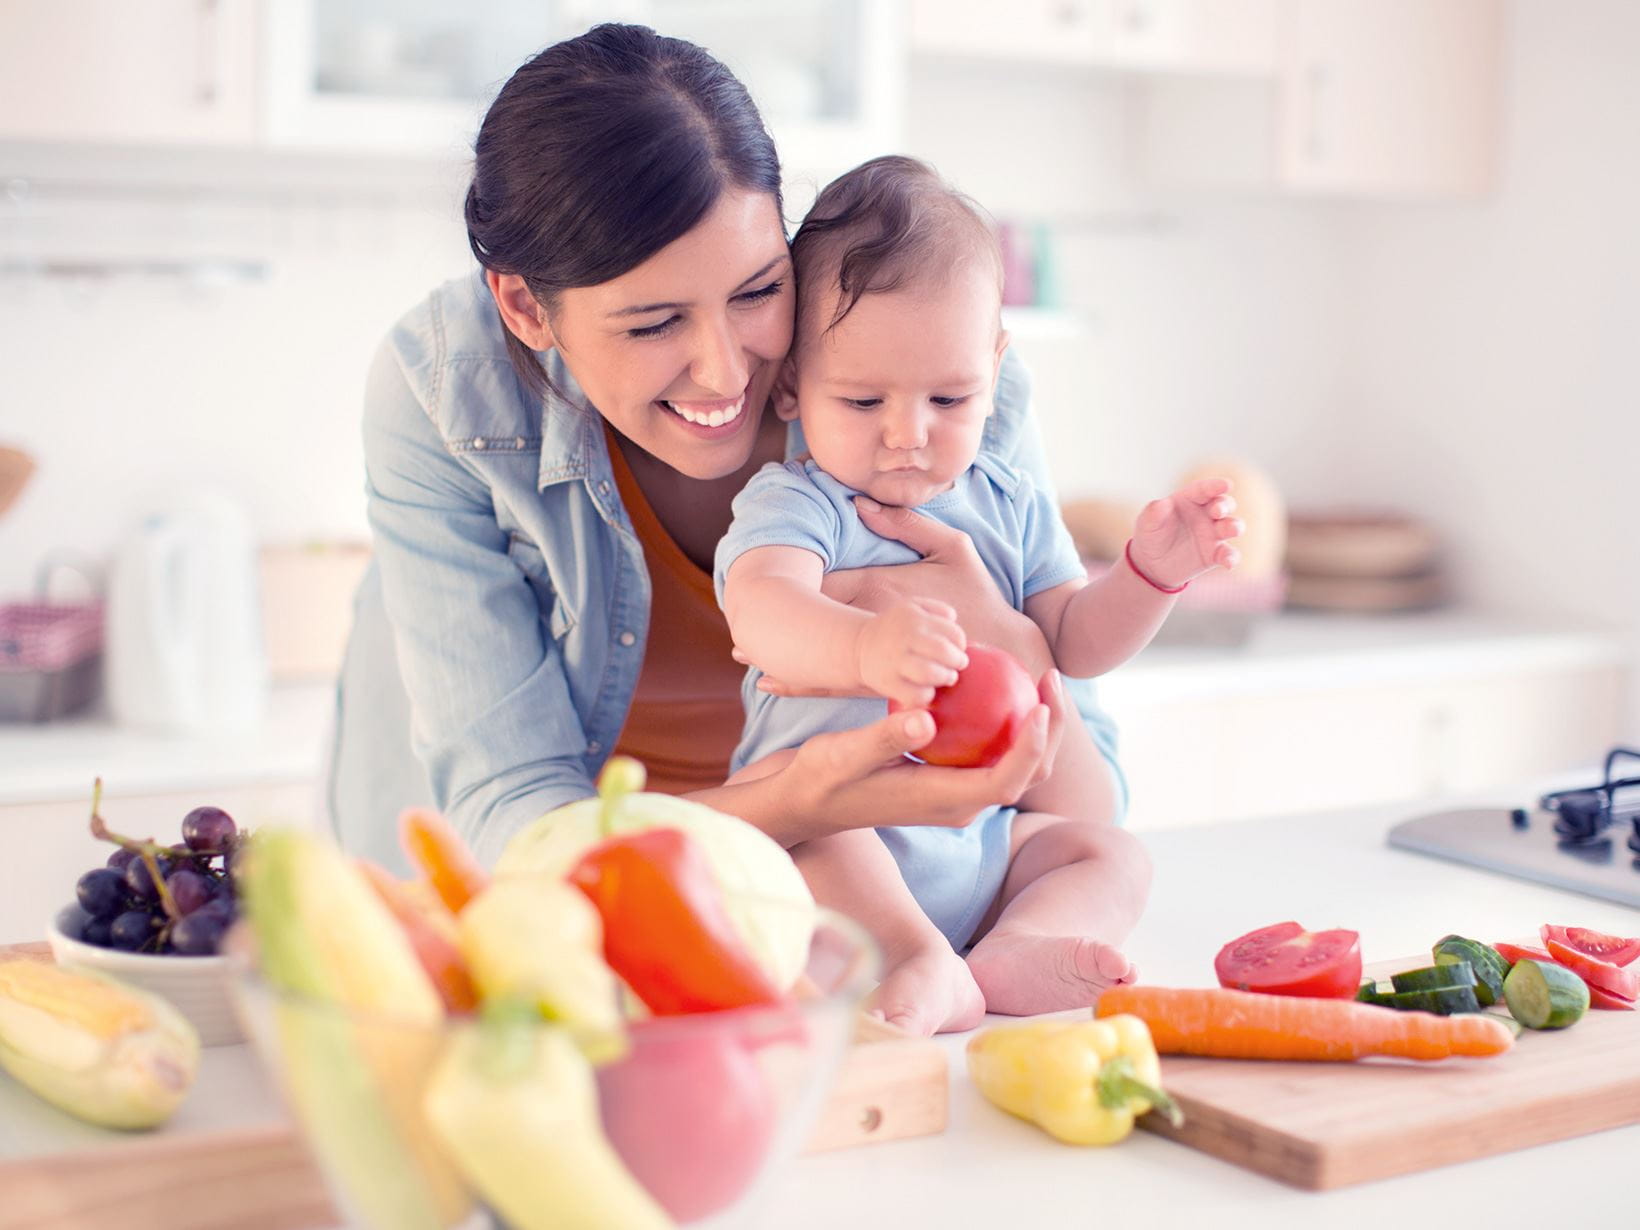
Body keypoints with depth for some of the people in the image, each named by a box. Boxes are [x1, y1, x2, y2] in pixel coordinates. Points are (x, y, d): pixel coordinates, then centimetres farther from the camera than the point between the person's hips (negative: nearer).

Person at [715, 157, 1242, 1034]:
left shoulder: (1009, 507, 11)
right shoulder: (794, 503, -10)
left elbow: (1074, 641, 15)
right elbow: (763, 609, -32)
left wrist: (1152, 571, -5)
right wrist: (864, 647, -54)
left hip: (981, 838, 6)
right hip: (832, 825, -6)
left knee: (1111, 853, -6)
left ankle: (1007, 955, -32)